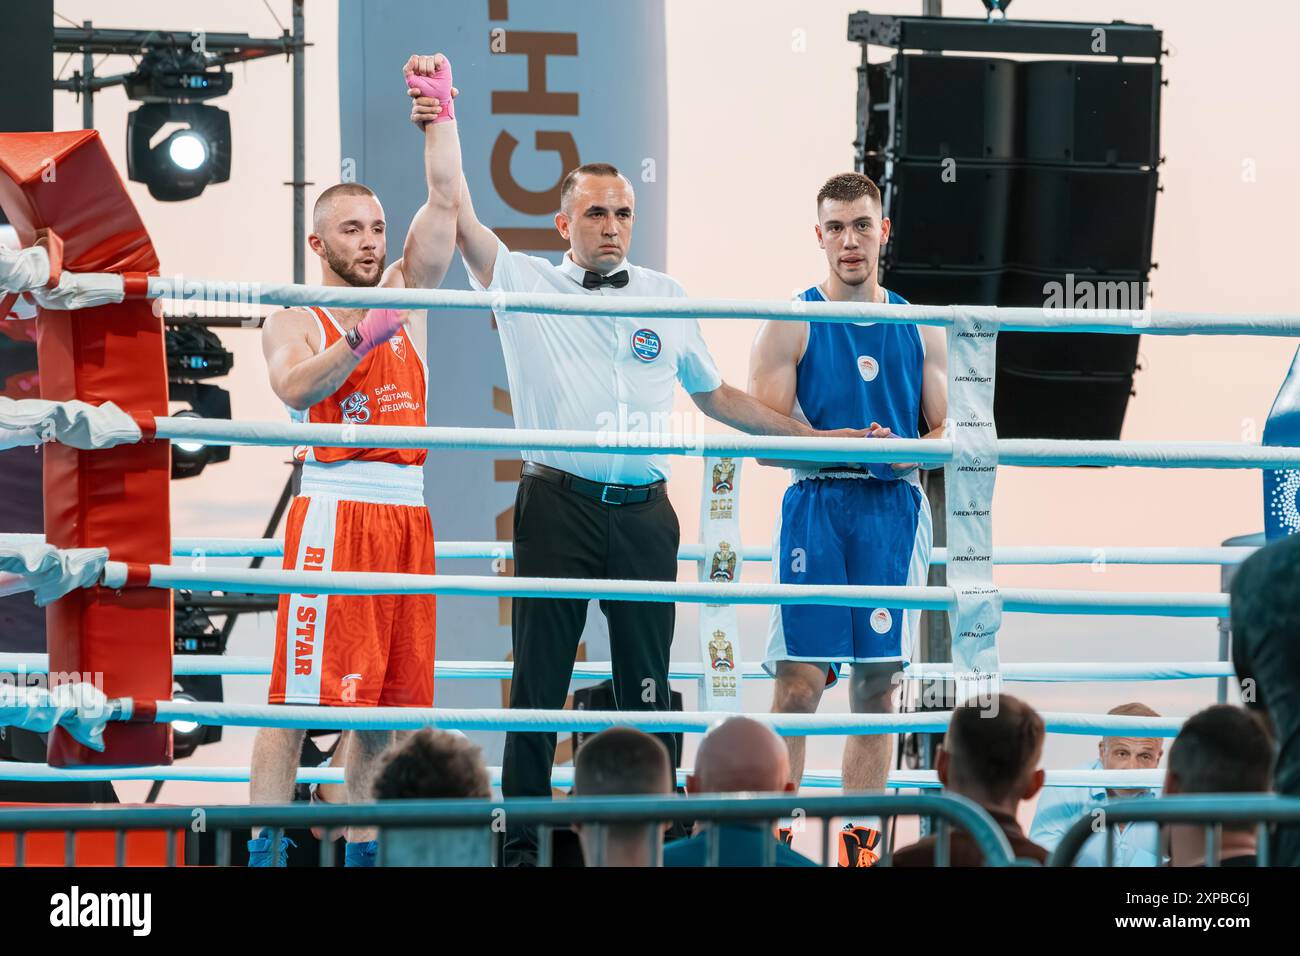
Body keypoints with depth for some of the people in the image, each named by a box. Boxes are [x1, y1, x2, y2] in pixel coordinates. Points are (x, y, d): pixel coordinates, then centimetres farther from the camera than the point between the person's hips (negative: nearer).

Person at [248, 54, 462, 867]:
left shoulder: (402, 298, 17)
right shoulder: (293, 322, 3)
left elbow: (446, 202, 10)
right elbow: (295, 387, -18)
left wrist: (439, 113, 5)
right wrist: (363, 337, -27)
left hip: (408, 513, 6)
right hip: (335, 510, -6)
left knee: (388, 699, 6)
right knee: (298, 696, -10)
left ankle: (364, 847, 12)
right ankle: (265, 847, -11)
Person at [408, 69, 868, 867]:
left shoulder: (666, 298, 13)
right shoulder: (527, 285, 5)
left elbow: (716, 396, 22)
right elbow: (460, 220, -7)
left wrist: (812, 436, 20)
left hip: (644, 510, 2)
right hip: (558, 505, -2)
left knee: (647, 687, 6)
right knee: (540, 682, 1)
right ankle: (520, 845, 6)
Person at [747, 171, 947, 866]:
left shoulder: (920, 329, 13)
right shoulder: (792, 325, 3)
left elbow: (948, 432, 13)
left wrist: (909, 451, -10)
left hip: (896, 511, 3)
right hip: (816, 504, -3)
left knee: (877, 685, 4)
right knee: (799, 681, -10)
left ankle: (860, 843, 10)